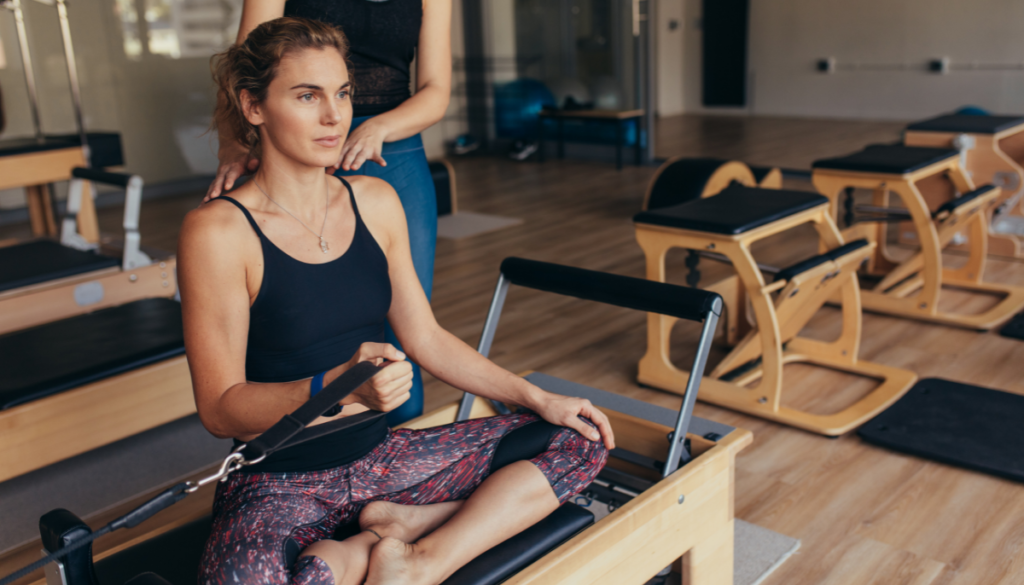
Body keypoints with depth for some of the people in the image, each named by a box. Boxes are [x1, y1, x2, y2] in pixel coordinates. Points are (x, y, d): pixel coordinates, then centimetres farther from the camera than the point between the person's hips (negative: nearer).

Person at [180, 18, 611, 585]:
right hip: (277, 481, -5)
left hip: (380, 455, 6)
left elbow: (426, 337, 10)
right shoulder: (217, 231, -12)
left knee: (579, 440, -2)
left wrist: (539, 399, 5)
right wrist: (340, 386, -32)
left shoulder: (375, 201, 4)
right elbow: (220, 409, -14)